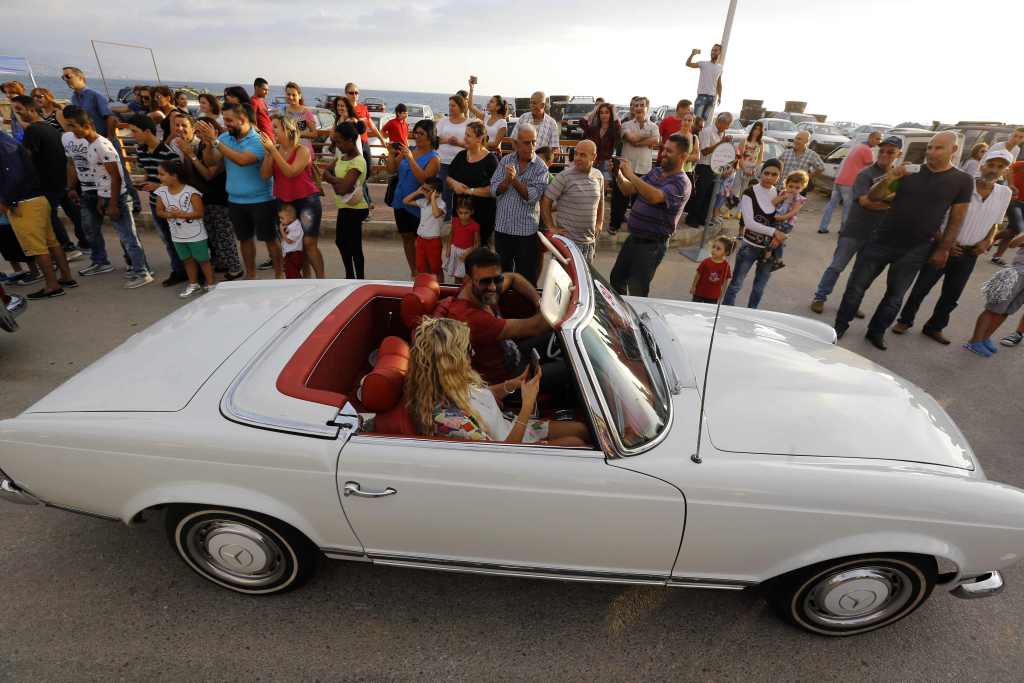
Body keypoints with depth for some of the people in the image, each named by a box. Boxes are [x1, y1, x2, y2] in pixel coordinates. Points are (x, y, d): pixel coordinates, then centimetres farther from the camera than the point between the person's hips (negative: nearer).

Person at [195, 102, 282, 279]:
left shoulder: (258, 139, -15)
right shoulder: (225, 137, 2)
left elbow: (242, 160, -29)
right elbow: (213, 162, -5)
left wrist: (215, 141, -26)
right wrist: (208, 144, -21)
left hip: (261, 200, -6)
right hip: (235, 200, 6)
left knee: (269, 238, 4)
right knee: (245, 238, 16)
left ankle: (279, 273, 17)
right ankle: (250, 274, 30)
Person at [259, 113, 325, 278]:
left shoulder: (302, 150, -10)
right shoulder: (274, 150, 5)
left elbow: (290, 172, -24)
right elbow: (265, 175, -4)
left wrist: (273, 150, -23)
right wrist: (268, 152, -13)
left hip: (306, 201, -6)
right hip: (283, 201, 7)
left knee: (308, 243, -10)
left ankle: (320, 279, -2)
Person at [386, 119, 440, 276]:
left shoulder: (433, 158, -10)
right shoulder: (409, 150, 5)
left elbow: (423, 178, -25)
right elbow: (392, 170, 7)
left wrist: (410, 158, -27)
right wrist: (391, 154, -9)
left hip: (418, 205, -6)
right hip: (401, 202, 6)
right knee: (407, 237, 13)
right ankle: (413, 272, 26)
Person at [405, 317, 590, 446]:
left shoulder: (457, 381, -13)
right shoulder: (446, 418, -38)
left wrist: (515, 383, -7)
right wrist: (527, 405, -30)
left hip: (509, 429, 7)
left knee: (580, 429, 6)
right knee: (574, 443, -7)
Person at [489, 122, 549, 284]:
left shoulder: (541, 167, -4)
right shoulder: (505, 161, 5)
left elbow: (532, 196, -15)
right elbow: (494, 190, -3)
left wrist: (515, 180, -23)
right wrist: (507, 180, -21)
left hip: (526, 230, -3)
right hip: (502, 226, 3)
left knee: (526, 275, 5)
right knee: (502, 271, 17)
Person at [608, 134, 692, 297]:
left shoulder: (681, 182, -15)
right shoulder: (656, 171, 10)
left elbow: (655, 196, -33)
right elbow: (628, 190, 11)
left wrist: (631, 175, -29)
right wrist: (619, 175, -8)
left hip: (652, 245, -8)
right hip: (634, 237, 8)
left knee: (637, 291, -5)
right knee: (616, 278, 19)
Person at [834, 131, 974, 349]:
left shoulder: (962, 181, -1)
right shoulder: (909, 172, 0)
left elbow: (956, 219, 2)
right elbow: (873, 196, -1)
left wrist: (944, 249, 1)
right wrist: (888, 179, -19)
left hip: (915, 250, 0)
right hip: (882, 240, 0)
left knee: (895, 296, 9)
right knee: (856, 286, 1)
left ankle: (876, 332, 23)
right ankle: (841, 325, 15)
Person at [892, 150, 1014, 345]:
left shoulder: (1005, 194, 3)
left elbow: (995, 223, 16)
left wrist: (987, 241, -1)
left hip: (969, 254, 4)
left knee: (952, 295, 11)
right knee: (922, 287, 1)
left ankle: (934, 327, 24)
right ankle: (905, 320, 16)